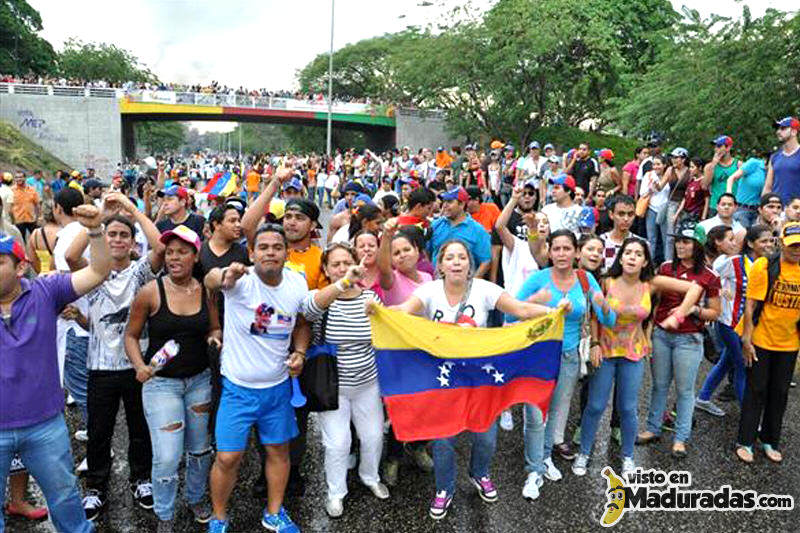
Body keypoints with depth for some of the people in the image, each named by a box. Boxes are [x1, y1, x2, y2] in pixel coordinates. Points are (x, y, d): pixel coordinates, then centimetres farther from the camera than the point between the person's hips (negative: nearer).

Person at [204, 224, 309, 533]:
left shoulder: (298, 284, -7)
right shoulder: (242, 280, -20)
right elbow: (209, 280, -42)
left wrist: (300, 352, -7)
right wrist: (223, 277, -66)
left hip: (278, 386, 4)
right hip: (238, 388, -3)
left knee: (279, 450, 16)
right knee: (228, 457, 2)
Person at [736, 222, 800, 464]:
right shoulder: (764, 266, -12)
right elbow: (750, 305, -11)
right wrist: (746, 339, -13)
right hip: (761, 341, -4)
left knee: (780, 393, 14)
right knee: (756, 391, 4)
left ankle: (770, 441, 30)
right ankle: (745, 442, 17)